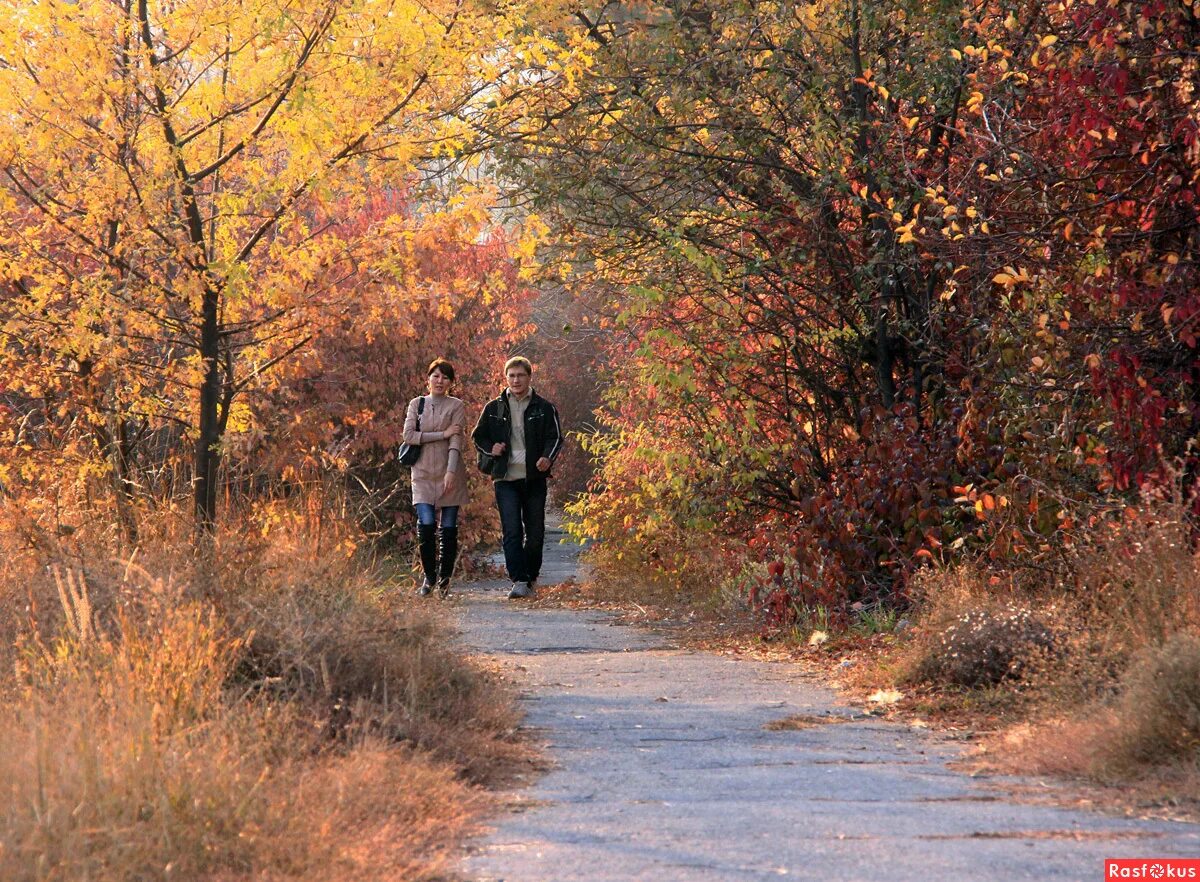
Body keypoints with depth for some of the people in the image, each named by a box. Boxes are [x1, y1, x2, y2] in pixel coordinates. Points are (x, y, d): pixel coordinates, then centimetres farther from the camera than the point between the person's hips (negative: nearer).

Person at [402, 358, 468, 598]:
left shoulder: (456, 406, 3)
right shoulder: (416, 404, 10)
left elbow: (456, 442, -7)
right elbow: (408, 435, -2)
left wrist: (451, 472, -19)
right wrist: (443, 434, -9)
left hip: (449, 474, -1)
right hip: (423, 473, 1)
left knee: (449, 529, -2)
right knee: (426, 525, -12)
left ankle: (444, 579, 11)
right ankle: (429, 576, 3)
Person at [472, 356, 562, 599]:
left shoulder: (543, 408, 6)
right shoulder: (494, 408, 9)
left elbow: (555, 437, 4)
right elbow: (478, 436, 17)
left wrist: (548, 458, -17)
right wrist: (490, 448, -5)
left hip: (534, 479, 0)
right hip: (506, 479, 0)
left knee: (535, 534, 5)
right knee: (511, 531, -12)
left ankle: (530, 580, 20)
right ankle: (519, 581, -16)